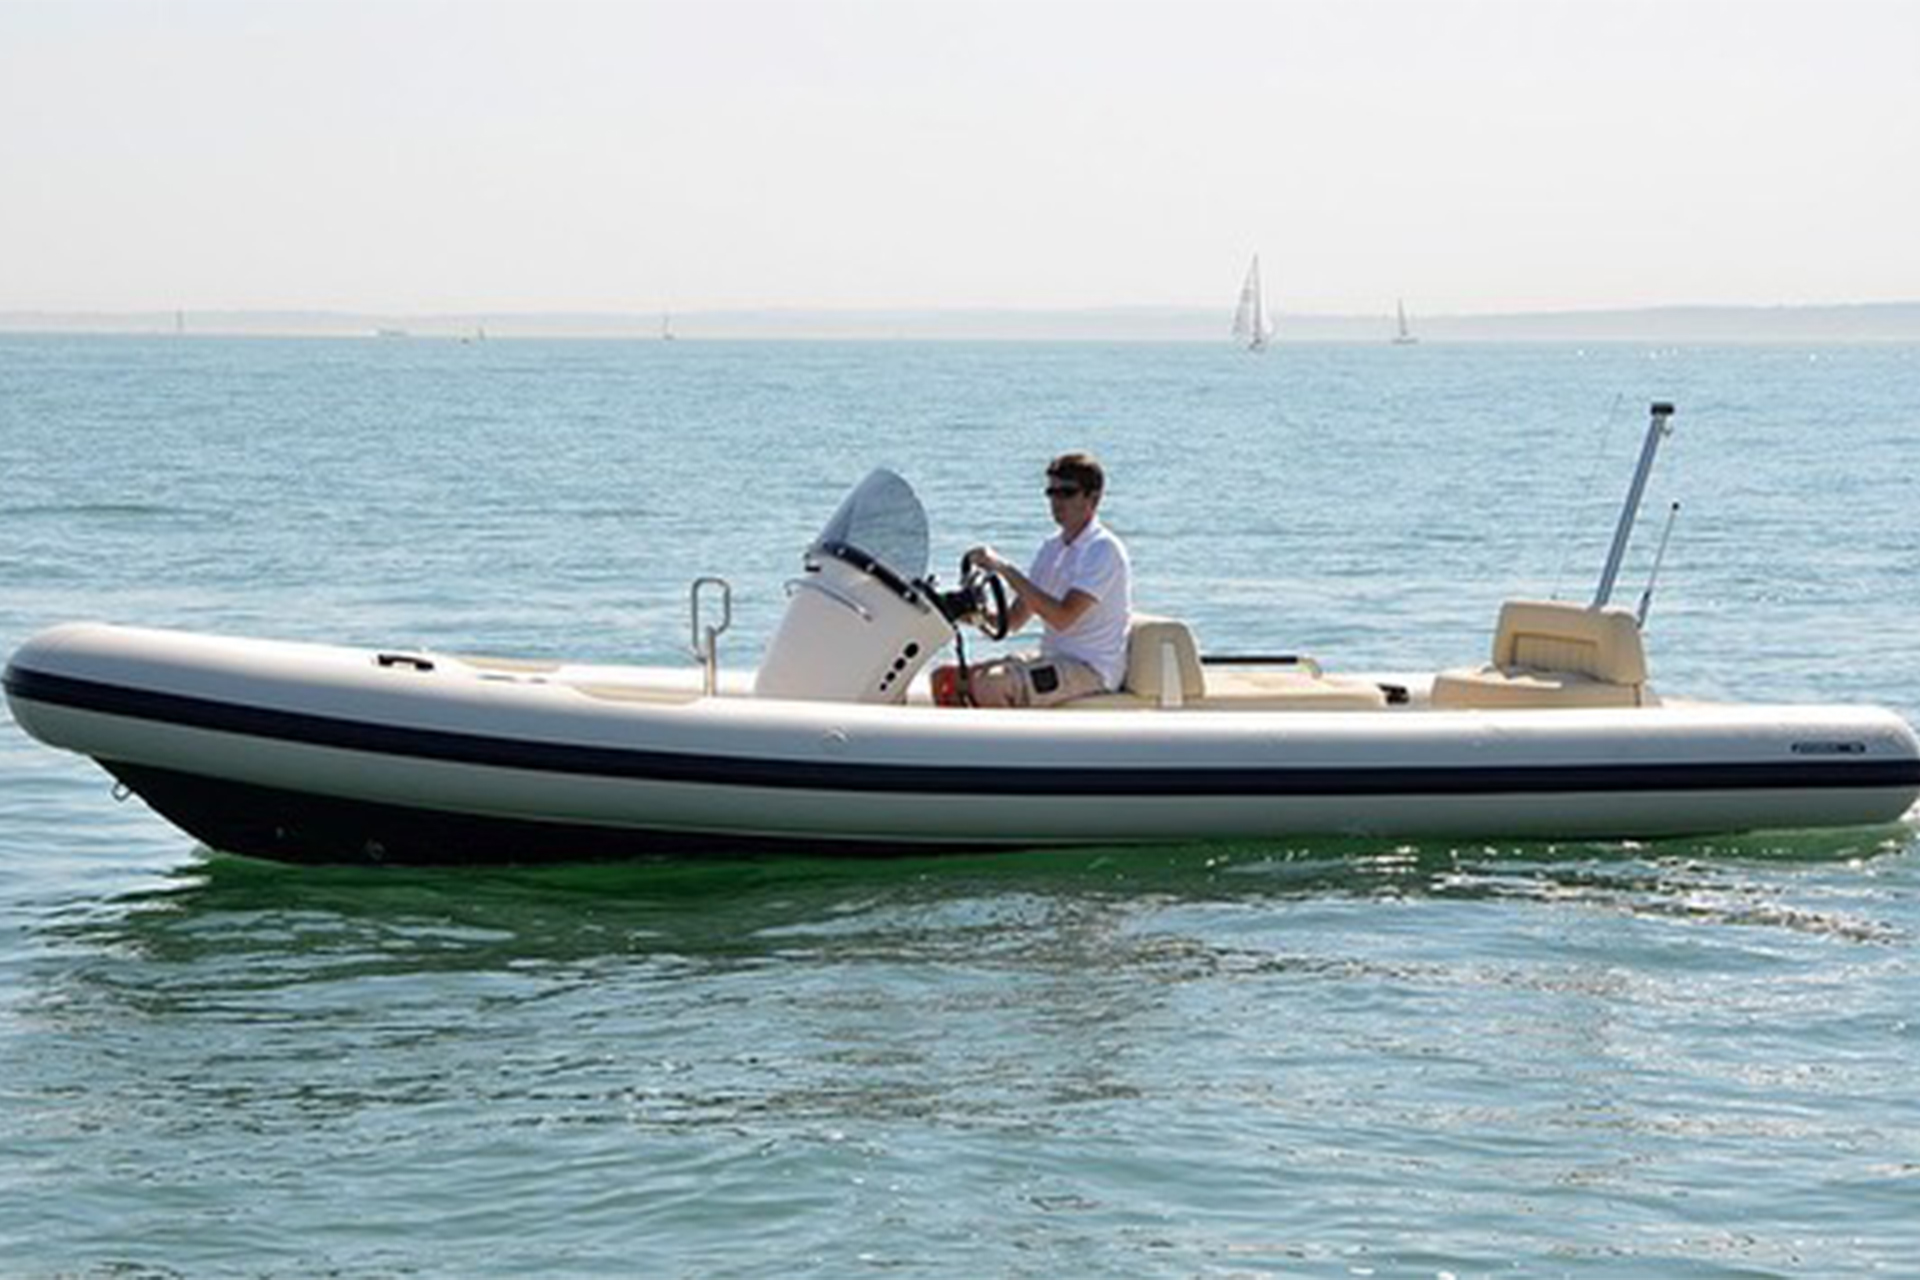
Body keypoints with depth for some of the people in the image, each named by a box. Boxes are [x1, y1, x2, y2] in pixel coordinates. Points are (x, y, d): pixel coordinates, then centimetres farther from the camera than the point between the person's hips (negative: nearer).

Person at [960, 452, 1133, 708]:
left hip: (1091, 669, -9)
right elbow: (1013, 620, 14)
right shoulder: (1053, 548, 14)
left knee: (988, 685, -29)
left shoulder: (1104, 550, -13)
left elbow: (1063, 617, -26)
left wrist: (1005, 569, -27)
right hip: (1052, 657, 9)